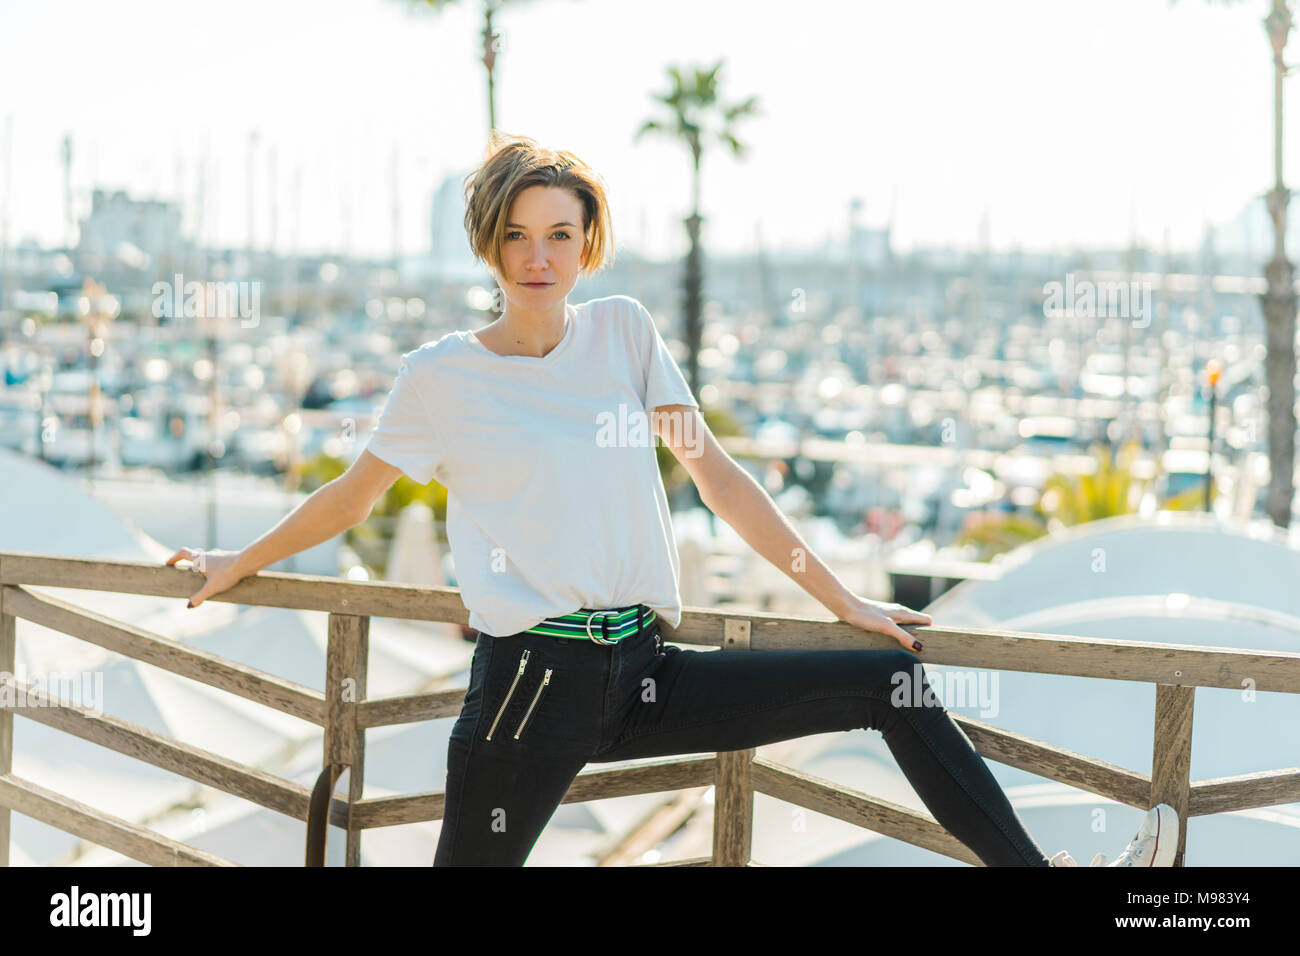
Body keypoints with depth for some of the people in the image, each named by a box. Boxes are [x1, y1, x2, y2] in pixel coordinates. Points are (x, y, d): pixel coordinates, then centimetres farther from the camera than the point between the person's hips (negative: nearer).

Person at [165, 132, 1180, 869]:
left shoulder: (623, 330, 9)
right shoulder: (440, 376, 2)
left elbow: (717, 476, 9)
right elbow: (351, 496, 17)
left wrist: (845, 601, 7)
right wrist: (241, 564, 26)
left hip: (643, 667, 4)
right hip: (533, 680, -3)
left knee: (895, 678, -4)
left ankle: (1034, 868, -2)